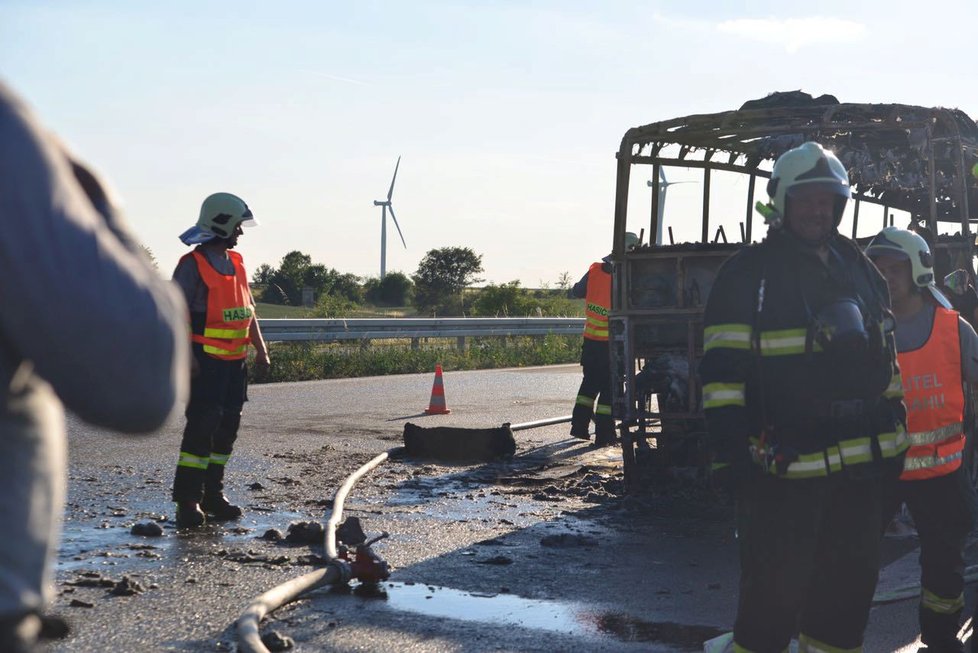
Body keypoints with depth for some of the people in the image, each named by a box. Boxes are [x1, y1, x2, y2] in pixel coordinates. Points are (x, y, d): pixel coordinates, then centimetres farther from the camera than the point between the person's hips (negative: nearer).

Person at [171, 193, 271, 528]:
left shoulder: (236, 263, 15)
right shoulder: (193, 265, -9)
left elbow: (247, 309, 21)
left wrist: (260, 347, 15)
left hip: (235, 361, 8)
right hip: (205, 362, -8)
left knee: (227, 427, 10)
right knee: (202, 425, -11)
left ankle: (213, 494, 20)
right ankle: (187, 499, -5)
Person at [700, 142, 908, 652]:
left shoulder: (859, 268, 14)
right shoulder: (748, 274, -5)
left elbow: (886, 355, 21)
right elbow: (722, 370, -9)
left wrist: (895, 432, 16)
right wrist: (734, 449, -15)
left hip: (861, 465, 6)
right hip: (783, 469, -6)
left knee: (851, 585, 15)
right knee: (775, 592, -2)